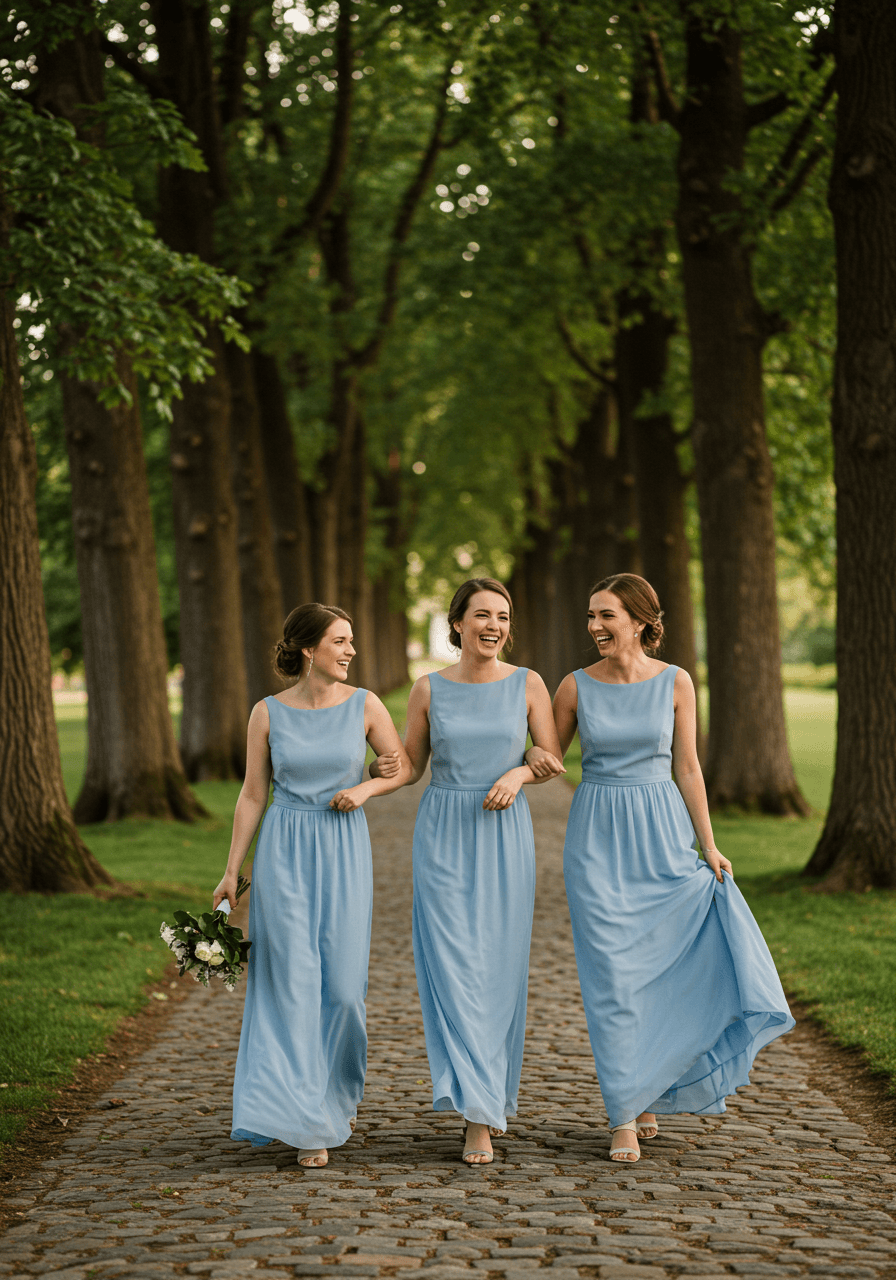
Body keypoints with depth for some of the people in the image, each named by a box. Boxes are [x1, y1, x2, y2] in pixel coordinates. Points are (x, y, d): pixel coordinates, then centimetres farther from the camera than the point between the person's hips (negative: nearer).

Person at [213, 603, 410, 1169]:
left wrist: (365, 787, -10)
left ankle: (340, 1096, 29)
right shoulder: (268, 713, 0)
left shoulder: (364, 706, 0)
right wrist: (232, 870, 4)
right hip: (285, 852, -1)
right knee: (293, 985, -4)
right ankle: (309, 1125, 1)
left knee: (343, 987, 1)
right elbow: (253, 795, 5)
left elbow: (404, 767, 10)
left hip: (345, 851, 1)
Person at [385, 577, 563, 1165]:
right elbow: (409, 766, 10)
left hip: (505, 836, 0)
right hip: (444, 835, 0)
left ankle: (491, 1095, 19)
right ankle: (479, 1114, -4)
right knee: (453, 967, -7)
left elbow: (552, 758, 5)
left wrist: (517, 774, -14)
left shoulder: (527, 684, 1)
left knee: (499, 968, 3)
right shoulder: (429, 689, 2)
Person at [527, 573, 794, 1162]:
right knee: (613, 974, -2)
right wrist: (536, 757, -16)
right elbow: (548, 758, 9)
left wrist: (709, 848, 1)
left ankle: (652, 1090, 25)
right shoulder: (577, 686, 0)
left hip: (662, 832, 1)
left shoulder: (675, 683, -1)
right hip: (598, 837, 0)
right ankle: (625, 1116, 5)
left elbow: (688, 768, 3)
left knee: (667, 967, 2)